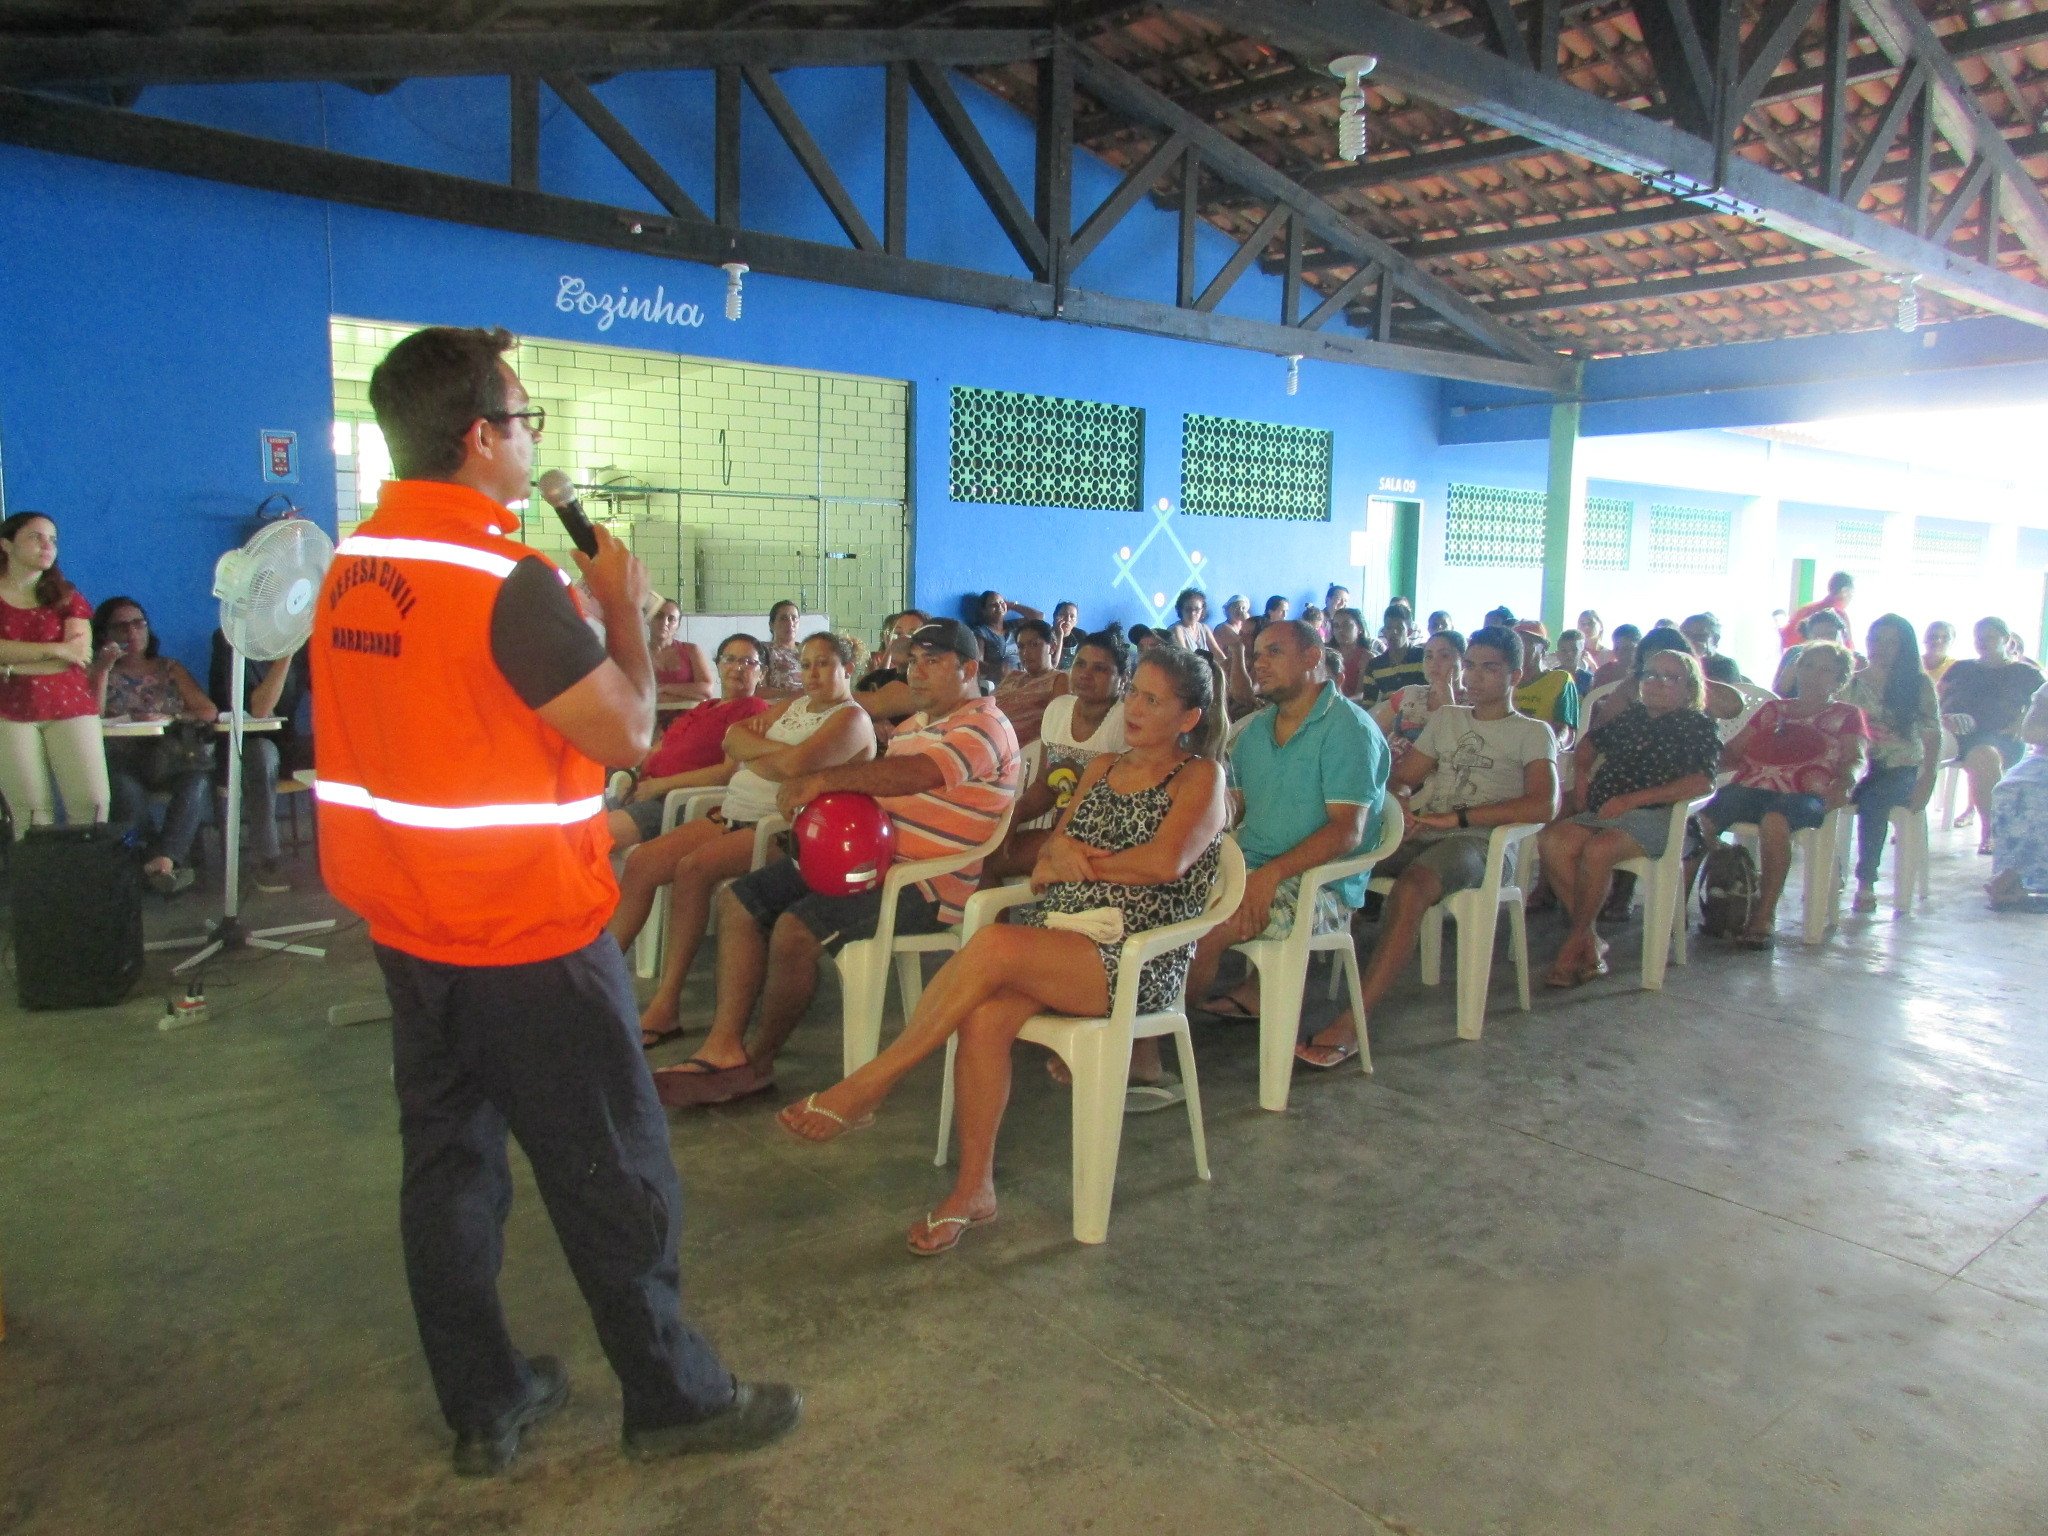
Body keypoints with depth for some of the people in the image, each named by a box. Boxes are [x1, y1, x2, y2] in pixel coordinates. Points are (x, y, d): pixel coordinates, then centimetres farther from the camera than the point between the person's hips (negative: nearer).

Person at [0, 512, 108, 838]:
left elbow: (80, 654, -3)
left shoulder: (66, 596, 12)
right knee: (30, 813, -4)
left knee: (92, 803, -8)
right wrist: (55, 650, -9)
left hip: (70, 709, 1)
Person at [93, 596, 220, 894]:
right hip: (125, 761, -1)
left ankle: (163, 858, -46)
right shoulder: (99, 673, 19)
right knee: (126, 791, -36)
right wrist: (103, 669, -4)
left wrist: (168, 718, -8)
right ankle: (174, 863, -39)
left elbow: (209, 711, 8)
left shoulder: (170, 668, 23)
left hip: (175, 757, 1)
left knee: (197, 782, -34)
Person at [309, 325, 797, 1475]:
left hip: (407, 926, 8)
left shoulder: (353, 569, 5)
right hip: (528, 937, -8)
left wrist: (575, 606, 14)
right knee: (613, 1175, 6)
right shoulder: (505, 579, -20)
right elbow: (627, 732, -17)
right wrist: (625, 604, -4)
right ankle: (675, 1399, 21)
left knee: (450, 1162, 15)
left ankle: (485, 1406, 29)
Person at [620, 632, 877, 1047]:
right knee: (641, 862, -6)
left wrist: (751, 754, -3)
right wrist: (774, 749, -4)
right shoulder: (794, 705, 23)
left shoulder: (851, 718, -5)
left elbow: (796, 764, -21)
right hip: (734, 812, 9)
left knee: (693, 867, -29)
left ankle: (666, 1006, -22)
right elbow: (733, 738, 13)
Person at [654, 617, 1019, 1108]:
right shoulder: (915, 724, 23)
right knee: (739, 901, 0)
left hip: (929, 883, -10)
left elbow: (920, 773, -29)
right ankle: (724, 1046, -7)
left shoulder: (985, 727, -10)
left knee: (796, 930, -27)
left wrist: (825, 779, -34)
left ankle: (759, 1059, -4)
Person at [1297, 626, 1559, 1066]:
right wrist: (1401, 803, -4)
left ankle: (1352, 1025, -42)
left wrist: (1454, 817, -13)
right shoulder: (1445, 718, 27)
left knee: (1412, 885, -38)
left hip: (1476, 842, -5)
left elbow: (1544, 805, -7)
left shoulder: (1532, 733, 10)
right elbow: (1402, 778, 23)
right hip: (1418, 833, 5)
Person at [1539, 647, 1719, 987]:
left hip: (1653, 817, -5)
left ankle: (1574, 943, -17)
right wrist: (1581, 772, 17)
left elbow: (1702, 783, -10)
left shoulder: (1699, 726, 7)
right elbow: (1590, 742, 41)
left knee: (1598, 849, -35)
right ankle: (1591, 944, -23)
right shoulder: (1631, 715, 23)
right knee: (1552, 839, -26)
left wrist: (1632, 798, -16)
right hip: (1601, 813, 5)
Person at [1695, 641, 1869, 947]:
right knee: (1701, 818, -29)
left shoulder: (1846, 715, 24)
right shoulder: (1773, 710, 31)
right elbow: (1732, 751, 24)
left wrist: (1843, 782, -16)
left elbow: (1854, 759, 7)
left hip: (1802, 795, -3)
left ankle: (1764, 918, -34)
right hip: (1749, 788, 3)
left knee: (1774, 819, -40)